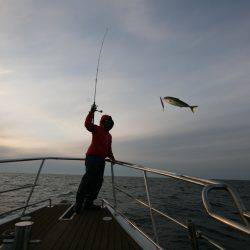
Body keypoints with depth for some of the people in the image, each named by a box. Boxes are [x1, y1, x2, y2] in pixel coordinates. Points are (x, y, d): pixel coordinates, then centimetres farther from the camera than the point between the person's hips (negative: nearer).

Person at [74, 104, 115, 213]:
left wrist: (112, 158, 12)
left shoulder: (109, 136, 24)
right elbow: (87, 124, -15)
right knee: (89, 177, -17)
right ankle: (79, 202, -9)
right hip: (92, 156, -7)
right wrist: (92, 112, -21)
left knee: (98, 181, 6)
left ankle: (89, 203, 15)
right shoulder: (97, 129, 5)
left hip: (101, 159, 8)